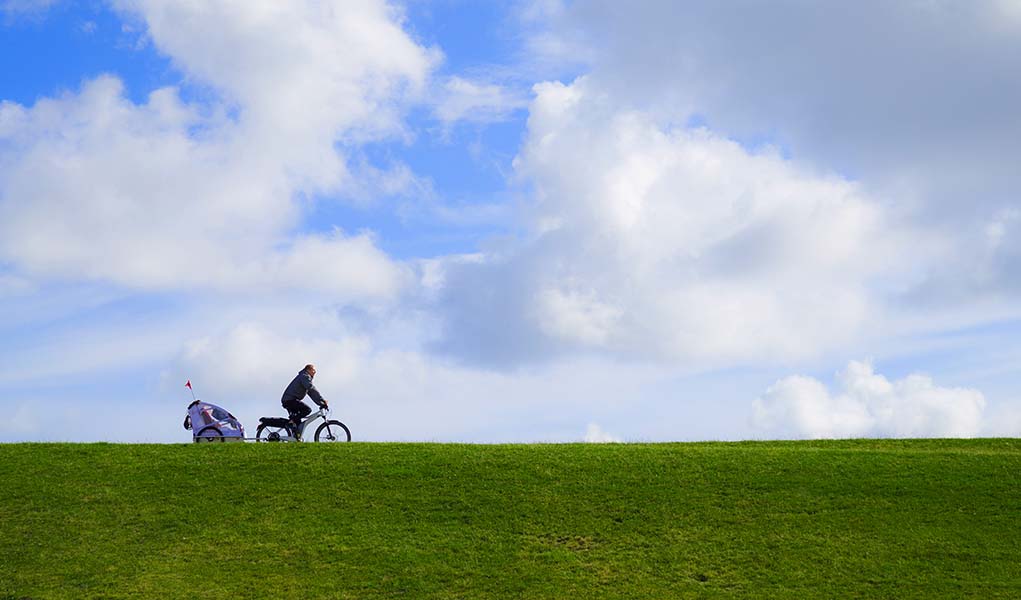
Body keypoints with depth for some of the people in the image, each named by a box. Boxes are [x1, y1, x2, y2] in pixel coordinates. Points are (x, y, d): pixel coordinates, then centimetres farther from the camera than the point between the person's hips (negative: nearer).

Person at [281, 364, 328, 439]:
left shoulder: (305, 377, 26)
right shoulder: (305, 376, -7)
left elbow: (311, 393, 24)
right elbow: (312, 389, -20)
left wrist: (321, 403, 16)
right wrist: (323, 400, -21)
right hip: (290, 399, -11)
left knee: (297, 422, 11)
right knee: (307, 410, -21)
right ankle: (293, 420, -18)